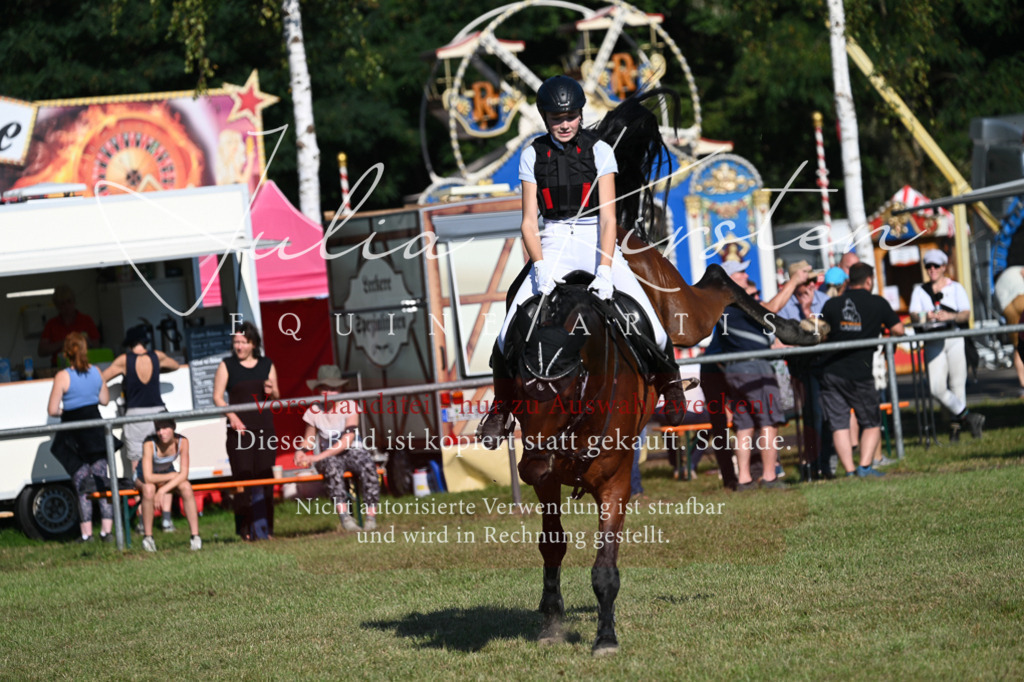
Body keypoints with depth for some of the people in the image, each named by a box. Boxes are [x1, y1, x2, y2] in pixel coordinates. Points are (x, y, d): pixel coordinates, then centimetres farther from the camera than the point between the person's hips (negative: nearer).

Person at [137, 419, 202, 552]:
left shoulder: (182, 442, -23)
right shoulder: (150, 444, -32)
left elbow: (184, 474, -23)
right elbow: (148, 477, -36)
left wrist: (164, 489, -33)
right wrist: (173, 476, -26)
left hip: (168, 473, 3)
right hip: (143, 477, -3)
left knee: (186, 487, -28)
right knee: (149, 489, -37)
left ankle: (195, 536, -24)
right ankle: (147, 536, -22)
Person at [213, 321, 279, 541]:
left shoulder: (266, 365, 12)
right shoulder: (227, 366, 4)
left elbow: (276, 397, 17)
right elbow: (217, 396, 0)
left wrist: (271, 392, -7)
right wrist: (232, 416, -15)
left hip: (264, 426, 3)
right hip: (239, 428, -3)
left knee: (264, 477, 1)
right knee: (243, 477, -10)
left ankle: (264, 527, 8)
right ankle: (246, 528, -8)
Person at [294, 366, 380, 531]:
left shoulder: (349, 406, -4)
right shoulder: (313, 411, 5)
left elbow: (347, 440, -14)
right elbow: (309, 439, 15)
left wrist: (319, 457, -23)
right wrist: (300, 452, -11)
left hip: (353, 452, 0)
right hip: (328, 456, 1)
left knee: (367, 464, -35)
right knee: (332, 464, -37)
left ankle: (371, 516, -33)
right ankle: (345, 516, -45)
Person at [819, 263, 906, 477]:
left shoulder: (831, 304, 6)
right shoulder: (878, 303, 1)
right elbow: (898, 330, 6)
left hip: (831, 370, 2)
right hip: (859, 372, -2)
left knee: (839, 424, 5)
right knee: (872, 423, 11)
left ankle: (849, 470, -3)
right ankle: (865, 466, -4)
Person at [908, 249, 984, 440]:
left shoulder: (956, 288, 10)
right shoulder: (920, 291, 14)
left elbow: (966, 315, -2)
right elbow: (914, 314, 0)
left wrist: (949, 316, -23)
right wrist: (925, 317, -24)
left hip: (955, 339, -1)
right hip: (933, 342, 1)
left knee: (957, 384, -3)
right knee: (936, 388, -13)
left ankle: (956, 424, 8)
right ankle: (967, 416, -4)